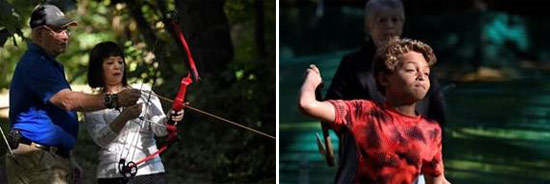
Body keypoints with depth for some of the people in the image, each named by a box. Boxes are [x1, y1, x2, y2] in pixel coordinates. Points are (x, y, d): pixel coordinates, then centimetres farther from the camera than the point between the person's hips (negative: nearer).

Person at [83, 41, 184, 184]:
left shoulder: (144, 95, 9)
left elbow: (159, 128, -5)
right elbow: (101, 139, -11)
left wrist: (171, 119, -29)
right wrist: (124, 117, -28)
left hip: (148, 172, 0)